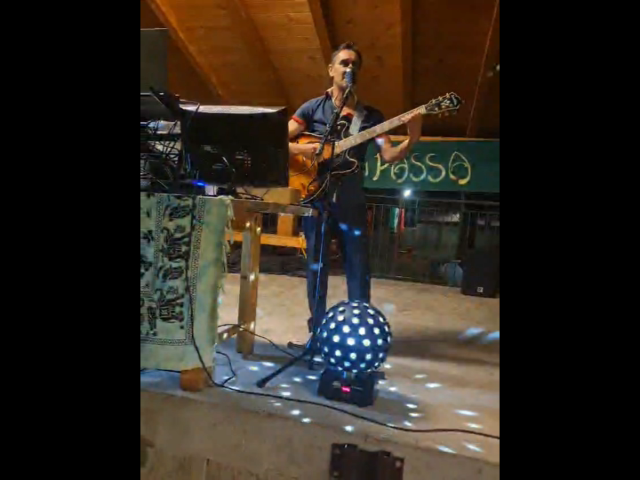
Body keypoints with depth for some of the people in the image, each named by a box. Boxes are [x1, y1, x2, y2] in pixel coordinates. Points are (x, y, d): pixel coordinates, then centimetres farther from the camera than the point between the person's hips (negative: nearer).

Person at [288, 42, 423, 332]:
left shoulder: (371, 115, 8)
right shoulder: (313, 108, 5)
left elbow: (389, 155, -2)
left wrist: (411, 140, -21)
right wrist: (299, 149, -19)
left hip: (351, 202, 1)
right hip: (315, 198, -1)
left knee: (359, 270, 2)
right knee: (316, 267, 5)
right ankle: (317, 328, 18)